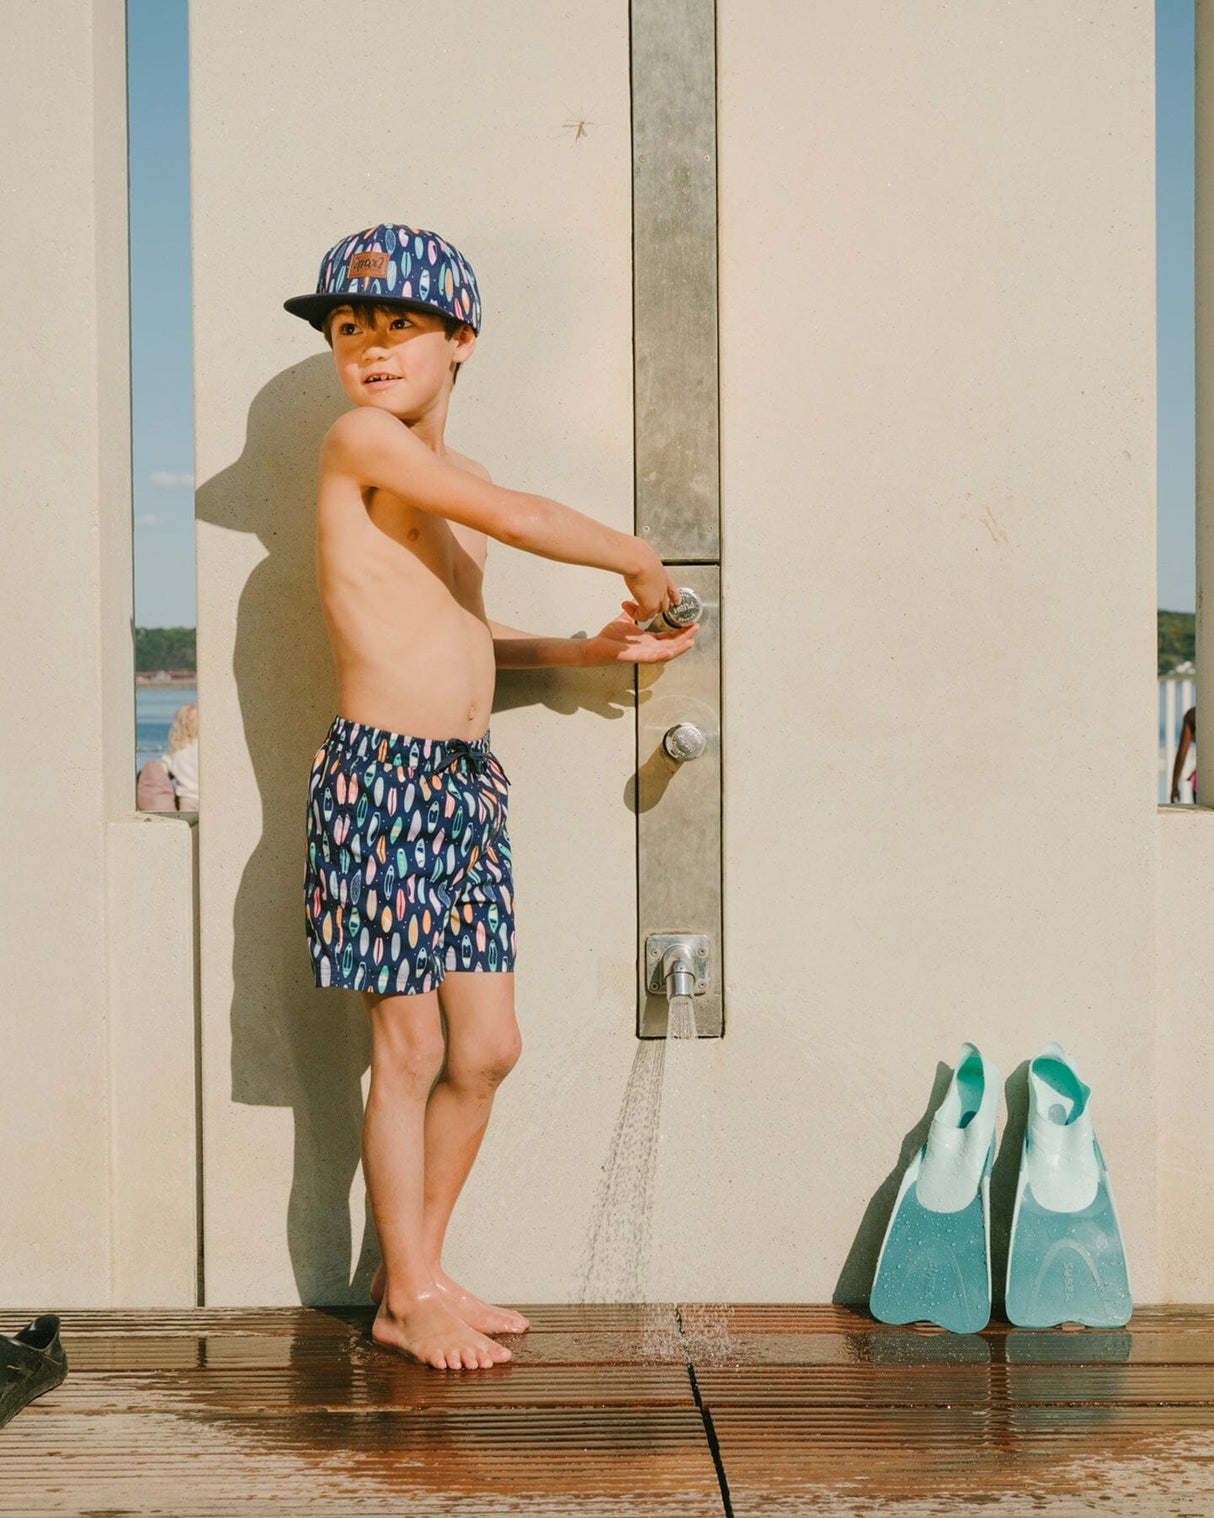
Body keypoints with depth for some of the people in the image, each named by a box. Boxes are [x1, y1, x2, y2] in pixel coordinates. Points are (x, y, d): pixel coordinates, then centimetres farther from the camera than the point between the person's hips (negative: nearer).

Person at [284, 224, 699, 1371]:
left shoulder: (443, 480, 18)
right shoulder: (362, 439, -8)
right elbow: (517, 519, -16)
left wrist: (589, 648, 17)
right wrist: (632, 557, -2)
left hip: (466, 781, 8)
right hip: (382, 776, -8)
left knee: (486, 1048, 9)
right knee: (410, 1047, 0)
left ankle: (421, 1274, 23)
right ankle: (408, 1299, 14)